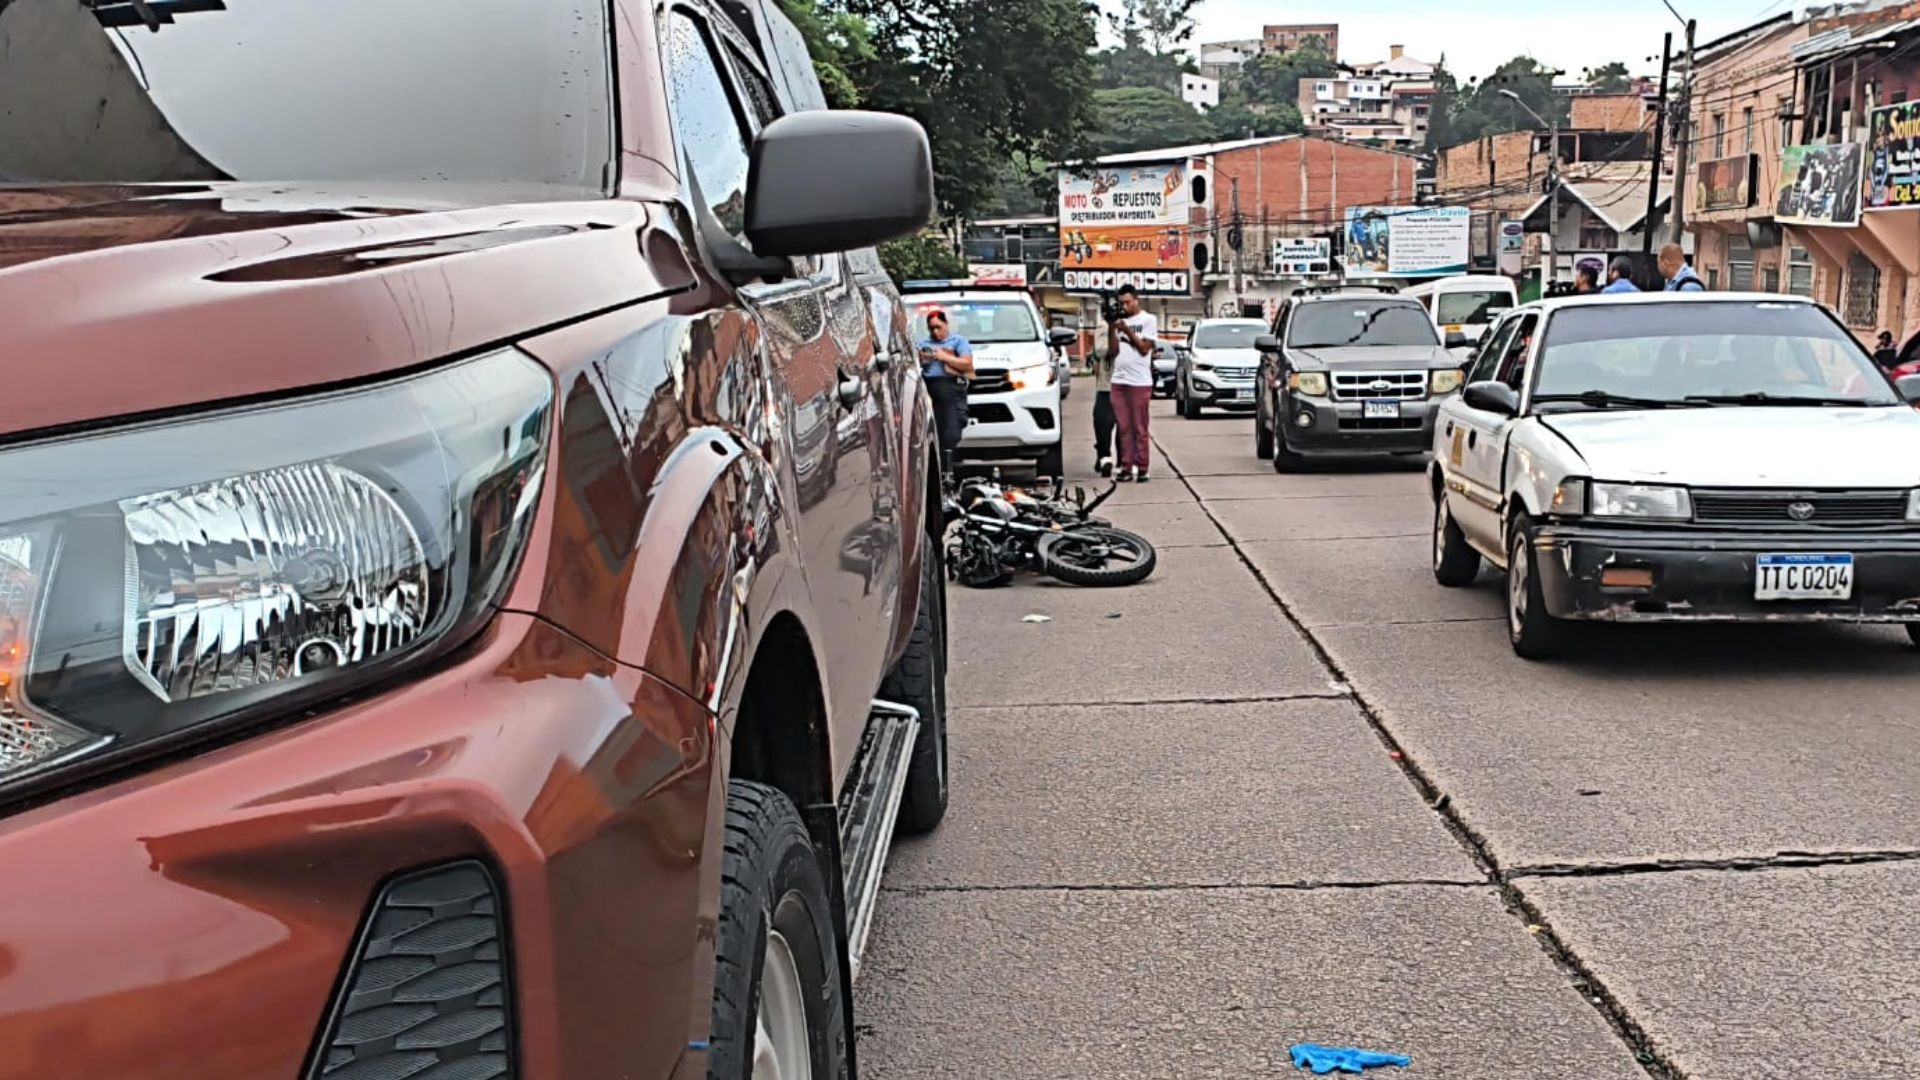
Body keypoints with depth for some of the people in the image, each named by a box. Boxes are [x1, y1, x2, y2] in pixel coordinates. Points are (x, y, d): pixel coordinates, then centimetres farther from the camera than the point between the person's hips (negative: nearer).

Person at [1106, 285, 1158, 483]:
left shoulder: (1148, 320, 3)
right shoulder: (1118, 320, 15)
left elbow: (1145, 348, -5)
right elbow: (1113, 351, 9)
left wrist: (1127, 330, -8)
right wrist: (1111, 329, -3)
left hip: (1140, 382, -4)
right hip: (1118, 381, 4)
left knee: (1140, 428, -2)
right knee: (1124, 428, 3)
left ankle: (1141, 468, 0)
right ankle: (1126, 467, 5)